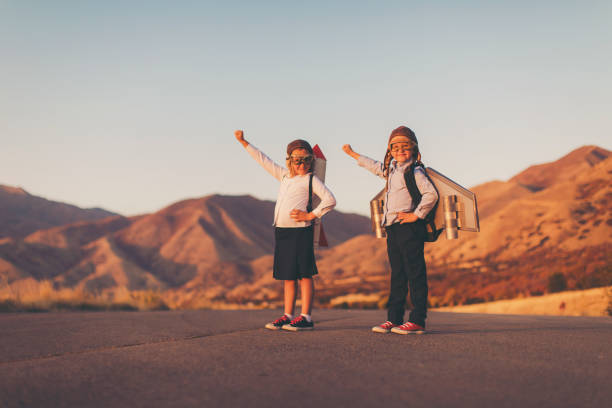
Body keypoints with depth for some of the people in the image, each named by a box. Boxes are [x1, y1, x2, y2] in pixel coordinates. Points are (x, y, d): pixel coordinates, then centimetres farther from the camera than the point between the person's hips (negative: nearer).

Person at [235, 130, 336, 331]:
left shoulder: (311, 180, -3)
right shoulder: (285, 175, 17)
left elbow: (330, 200, -12)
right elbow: (264, 161, 23)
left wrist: (311, 215, -13)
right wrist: (244, 142, 24)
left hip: (300, 232, -7)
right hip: (281, 231, 7)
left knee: (304, 274, -3)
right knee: (288, 276, 11)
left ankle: (305, 317, -1)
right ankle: (288, 316, 16)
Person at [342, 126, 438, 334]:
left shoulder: (415, 171, -7)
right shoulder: (391, 169, 18)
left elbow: (431, 194, -17)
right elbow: (375, 166, 38)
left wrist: (416, 215, -14)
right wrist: (353, 154, 47)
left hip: (409, 227, -8)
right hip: (393, 229, 9)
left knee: (415, 274, -6)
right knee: (397, 275, 11)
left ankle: (417, 320, -4)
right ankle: (394, 319, 15)